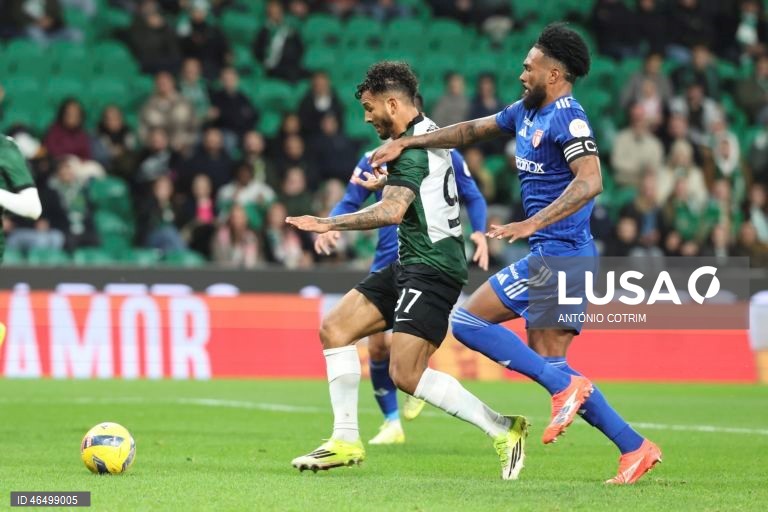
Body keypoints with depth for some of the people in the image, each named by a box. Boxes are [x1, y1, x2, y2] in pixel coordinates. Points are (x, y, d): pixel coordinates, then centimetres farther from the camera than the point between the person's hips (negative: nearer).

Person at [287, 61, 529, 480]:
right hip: (411, 266, 11)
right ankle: (346, 440, 10)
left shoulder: (414, 146, -16)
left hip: (433, 268, -11)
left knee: (406, 375, -17)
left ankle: (501, 430, -9)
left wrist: (330, 224, -24)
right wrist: (382, 182, 46)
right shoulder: (428, 133, 15)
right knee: (334, 328, 7)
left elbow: (393, 211, -29)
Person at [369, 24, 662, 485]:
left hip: (558, 254, -9)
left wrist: (531, 224, -32)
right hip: (557, 256, 9)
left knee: (468, 321, -8)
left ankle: (565, 388, -13)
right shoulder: (526, 113, 15)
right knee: (549, 364, 7)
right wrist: (406, 143, 26)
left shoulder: (567, 118, -14)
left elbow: (590, 182, -26)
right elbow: (473, 131, 28)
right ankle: (635, 448, 5)